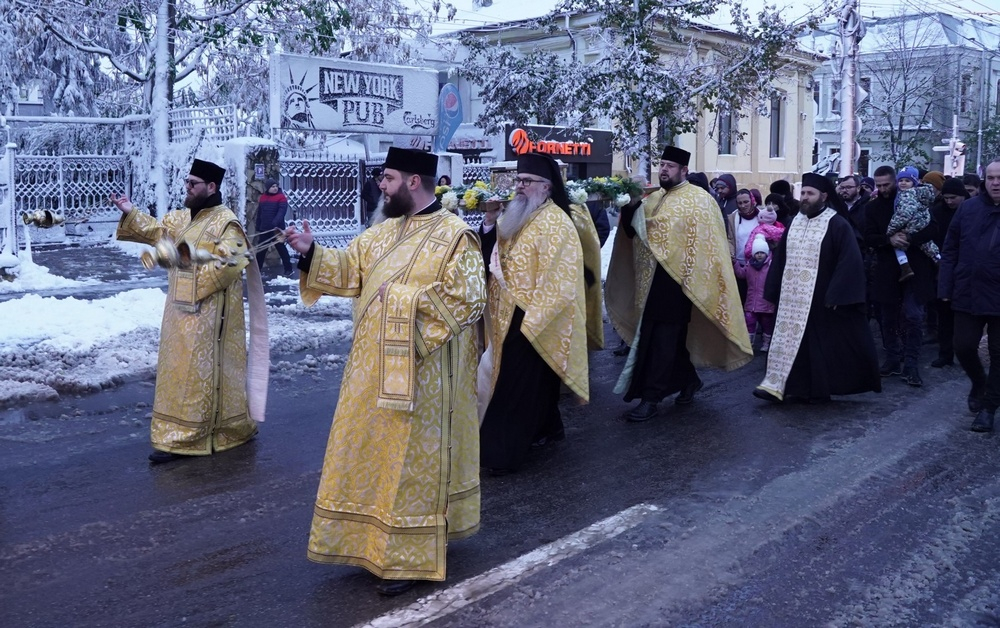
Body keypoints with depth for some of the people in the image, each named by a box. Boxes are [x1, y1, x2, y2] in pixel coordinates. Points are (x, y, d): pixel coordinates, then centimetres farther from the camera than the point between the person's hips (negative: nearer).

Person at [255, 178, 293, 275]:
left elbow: (281, 212, -20)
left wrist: (275, 224, -33)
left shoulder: (281, 197, -7)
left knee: (281, 249, 0)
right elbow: (259, 214, 17)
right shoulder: (262, 198, 12)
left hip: (277, 229, -5)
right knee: (260, 250, 10)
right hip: (264, 229, 5)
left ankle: (288, 269, 7)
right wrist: (258, 228, 15)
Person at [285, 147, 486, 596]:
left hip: (418, 374, -7)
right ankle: (374, 541, 31)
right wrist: (312, 254, -4)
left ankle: (408, 558, 15)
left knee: (410, 461, 2)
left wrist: (406, 299, -19)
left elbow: (468, 299, -18)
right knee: (373, 454, 15)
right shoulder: (384, 231, 11)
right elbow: (350, 270, 11)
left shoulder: (455, 236, -12)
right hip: (374, 367, 7)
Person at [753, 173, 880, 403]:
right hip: (793, 299, 5)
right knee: (789, 340, 4)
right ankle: (778, 385, 5)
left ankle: (819, 389, 16)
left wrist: (836, 296, -20)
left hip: (823, 301, -5)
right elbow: (780, 259, 13)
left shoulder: (838, 225, -10)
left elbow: (850, 262, -15)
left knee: (823, 345, 4)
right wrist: (774, 292, 10)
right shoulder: (794, 223, 9)